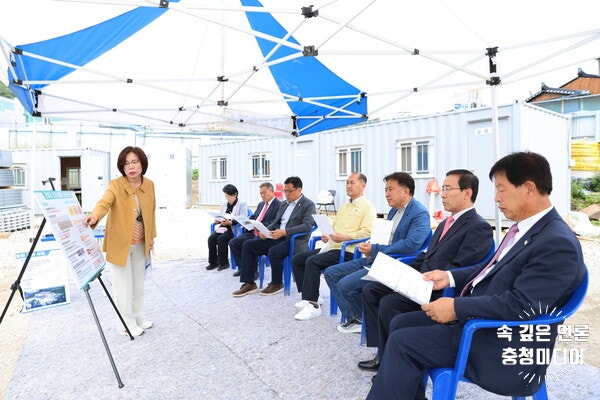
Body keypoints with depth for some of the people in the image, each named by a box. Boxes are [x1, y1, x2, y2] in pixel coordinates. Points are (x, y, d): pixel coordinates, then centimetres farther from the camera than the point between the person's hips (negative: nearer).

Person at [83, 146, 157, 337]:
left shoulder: (149, 185, -1)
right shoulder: (115, 185, -15)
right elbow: (104, 202, -34)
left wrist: (151, 236, 11)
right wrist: (95, 215, -56)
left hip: (140, 244, 5)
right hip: (120, 243, -5)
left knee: (138, 283, 17)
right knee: (123, 285, 2)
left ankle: (138, 318, 35)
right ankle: (127, 324, 20)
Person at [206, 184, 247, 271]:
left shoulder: (242, 205, 0)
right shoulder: (224, 205, 21)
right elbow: (219, 217, 21)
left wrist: (230, 222, -26)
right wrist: (218, 220, -4)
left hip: (234, 229, -6)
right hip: (222, 227, 6)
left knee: (221, 239, -30)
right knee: (211, 238, -21)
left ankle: (223, 262, -15)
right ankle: (213, 262, -8)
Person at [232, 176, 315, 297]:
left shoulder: (308, 205, -4)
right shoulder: (284, 204, 20)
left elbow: (307, 225, -18)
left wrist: (285, 232, -27)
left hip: (294, 241, -8)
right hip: (277, 237, 8)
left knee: (273, 251, -35)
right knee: (248, 244, -5)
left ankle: (277, 284, -8)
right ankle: (249, 283, -2)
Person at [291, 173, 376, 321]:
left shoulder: (368, 207, -2)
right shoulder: (344, 206, 24)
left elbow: (367, 231, -16)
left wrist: (346, 237, -26)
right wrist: (327, 236, 8)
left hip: (347, 251, -9)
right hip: (332, 246, 9)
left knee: (312, 261, -28)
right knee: (297, 258, -1)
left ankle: (313, 305, -20)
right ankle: (307, 297, 6)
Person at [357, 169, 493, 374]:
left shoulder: (479, 227, -12)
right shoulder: (445, 223, 18)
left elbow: (457, 270, -21)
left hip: (440, 292, -9)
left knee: (389, 303, -26)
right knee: (370, 290, 1)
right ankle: (384, 353, 5)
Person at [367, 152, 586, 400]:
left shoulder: (558, 243, -22)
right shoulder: (525, 227, 8)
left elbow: (521, 305, -27)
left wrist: (457, 307, -22)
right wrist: (450, 277, 6)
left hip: (503, 346, -9)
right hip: (476, 317, 10)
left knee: (402, 342, -14)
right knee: (401, 323, 8)